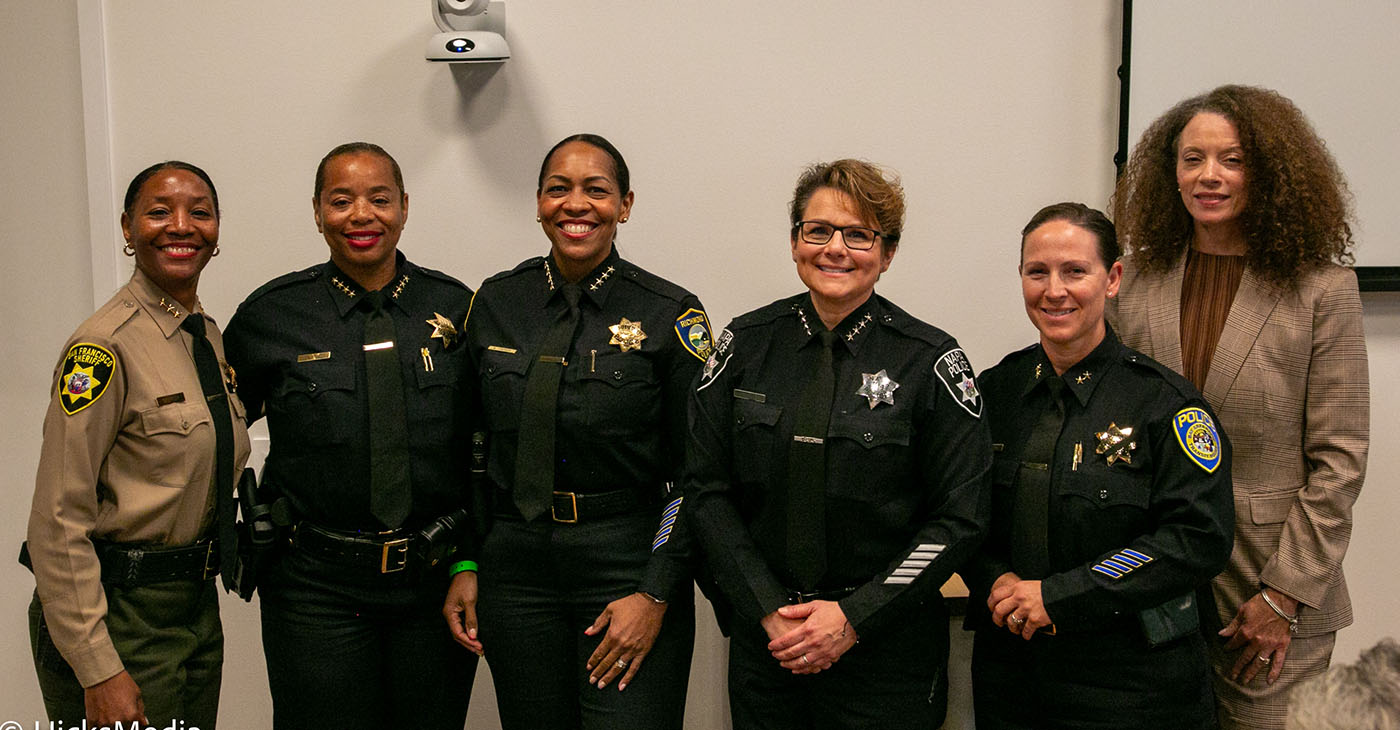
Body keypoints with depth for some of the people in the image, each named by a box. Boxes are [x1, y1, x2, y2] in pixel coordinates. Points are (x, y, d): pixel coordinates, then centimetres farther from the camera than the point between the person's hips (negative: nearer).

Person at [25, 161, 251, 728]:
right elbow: (58, 521, -19)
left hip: (197, 607, 8)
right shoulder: (105, 346, -17)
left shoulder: (210, 336, 8)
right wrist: (98, 671, -21)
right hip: (120, 613, -8)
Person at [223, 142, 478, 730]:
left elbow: (485, 457, 4)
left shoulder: (456, 308, 1)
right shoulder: (270, 316, -1)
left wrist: (469, 566, -1)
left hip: (435, 583, 1)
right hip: (317, 586, -1)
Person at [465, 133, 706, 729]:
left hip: (630, 564, -3)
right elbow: (473, 448, 11)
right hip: (515, 564, 3)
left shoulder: (671, 315, -6)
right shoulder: (495, 304, 5)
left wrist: (655, 595, -11)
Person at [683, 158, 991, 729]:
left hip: (885, 647, -2)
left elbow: (960, 517, -7)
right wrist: (769, 611, -8)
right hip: (763, 639, 2)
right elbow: (706, 489, 1)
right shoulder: (745, 344, 1)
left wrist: (855, 617, -12)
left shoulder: (931, 361, -6)